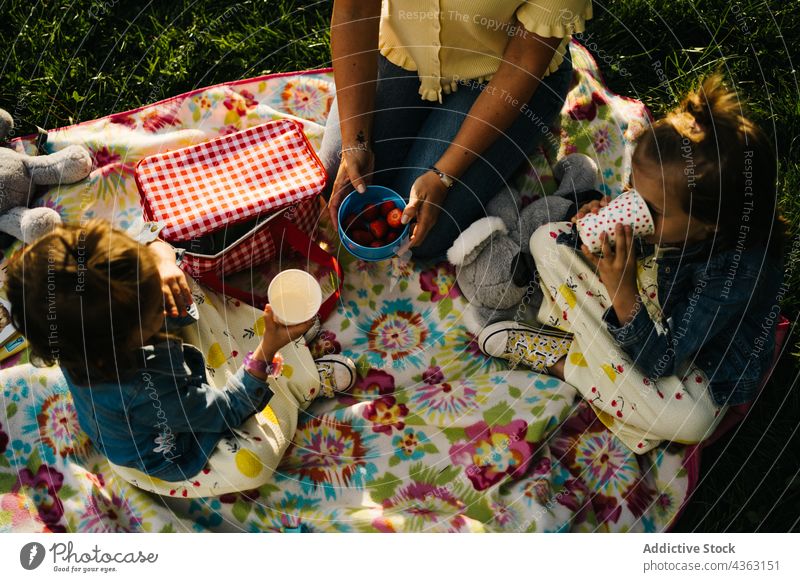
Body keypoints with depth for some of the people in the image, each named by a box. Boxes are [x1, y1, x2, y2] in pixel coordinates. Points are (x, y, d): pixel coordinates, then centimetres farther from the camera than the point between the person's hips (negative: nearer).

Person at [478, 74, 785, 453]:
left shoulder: (740, 272, -36)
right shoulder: (666, 208, -23)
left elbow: (657, 363, -32)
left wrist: (621, 292, -43)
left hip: (693, 367, -4)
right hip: (641, 305, 5)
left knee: (691, 419, -40)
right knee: (548, 238, -3)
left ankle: (562, 361, -18)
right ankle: (596, 344, -9)